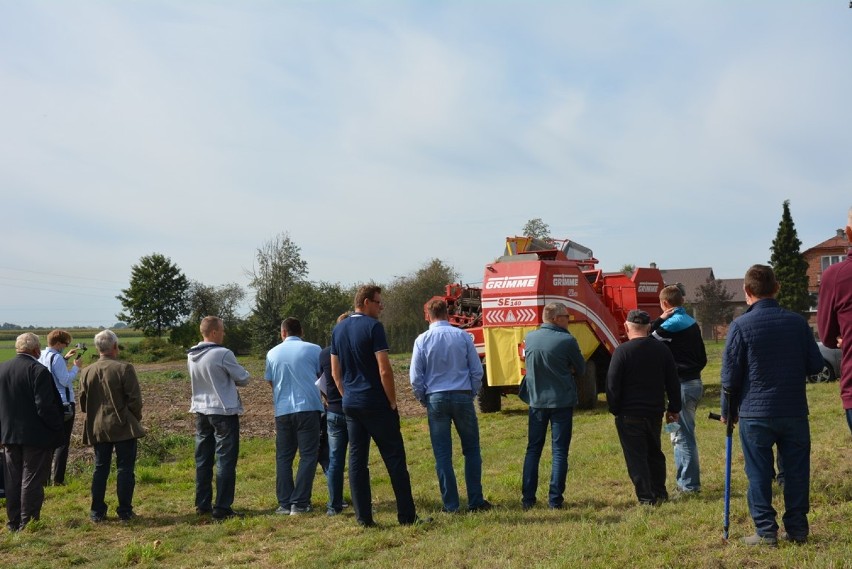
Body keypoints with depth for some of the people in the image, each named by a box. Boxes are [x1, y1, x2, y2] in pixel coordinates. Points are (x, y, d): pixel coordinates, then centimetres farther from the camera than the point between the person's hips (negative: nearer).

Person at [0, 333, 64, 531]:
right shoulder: (38, 371, -17)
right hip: (36, 435, -6)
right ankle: (28, 523, 5)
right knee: (32, 480, 2)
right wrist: (57, 427, -7)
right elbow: (45, 407, -20)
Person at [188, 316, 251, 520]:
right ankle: (222, 508, -1)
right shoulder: (223, 354, -18)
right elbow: (243, 379, -8)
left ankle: (202, 504, 21)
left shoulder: (192, 356, 4)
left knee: (203, 460, 14)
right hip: (224, 411, -7)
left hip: (201, 411, 7)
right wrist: (231, 379, 12)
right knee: (225, 460, -2)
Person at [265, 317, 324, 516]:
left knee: (283, 457, 12)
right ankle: (299, 503, -3)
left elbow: (270, 382, 15)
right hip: (308, 407, -2)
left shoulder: (273, 353, 6)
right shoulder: (313, 350, -2)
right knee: (308, 456, 3)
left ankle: (284, 503, 9)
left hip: (282, 410, 3)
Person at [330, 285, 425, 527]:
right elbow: (384, 370, -16)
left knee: (357, 459, 8)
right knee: (394, 458, 0)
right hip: (376, 403, -7)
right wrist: (392, 401, -7)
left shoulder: (338, 330, 10)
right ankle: (406, 515, 2)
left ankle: (363, 518, 8)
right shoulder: (373, 327, -11)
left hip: (350, 404, 7)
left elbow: (335, 372, 14)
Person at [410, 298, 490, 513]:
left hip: (436, 399, 0)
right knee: (471, 450, 12)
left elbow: (415, 378, -1)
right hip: (462, 397, 0)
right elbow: (477, 371, -1)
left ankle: (451, 504, 7)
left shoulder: (422, 340, -3)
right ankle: (475, 501, 12)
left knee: (442, 454, 6)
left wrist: (424, 400, 13)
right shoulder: (463, 336, -2)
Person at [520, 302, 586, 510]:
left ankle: (528, 499, 10)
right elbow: (581, 369, -1)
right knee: (559, 451, 4)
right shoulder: (567, 341, -13)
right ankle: (555, 499, 3)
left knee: (533, 450, 11)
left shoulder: (529, 338, 1)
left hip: (537, 401, 4)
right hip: (562, 401, -4)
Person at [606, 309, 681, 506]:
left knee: (636, 456, 2)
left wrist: (615, 409, -1)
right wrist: (674, 408, 17)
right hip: (655, 411, 5)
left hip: (629, 414, -5)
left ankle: (646, 497, 1)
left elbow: (612, 384, -13)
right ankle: (660, 493, 26)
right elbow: (673, 382, 8)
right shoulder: (662, 350, 2)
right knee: (654, 452, 20)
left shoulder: (622, 351, -13)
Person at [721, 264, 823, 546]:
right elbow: (816, 365, 6)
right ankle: (797, 528, 15)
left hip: (755, 413, -3)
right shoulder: (797, 322, 1)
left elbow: (730, 375, -7)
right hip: (794, 411, 3)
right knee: (796, 471, 11)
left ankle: (766, 531, 5)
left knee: (759, 474, 4)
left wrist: (728, 410, 6)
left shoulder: (741, 326, -9)